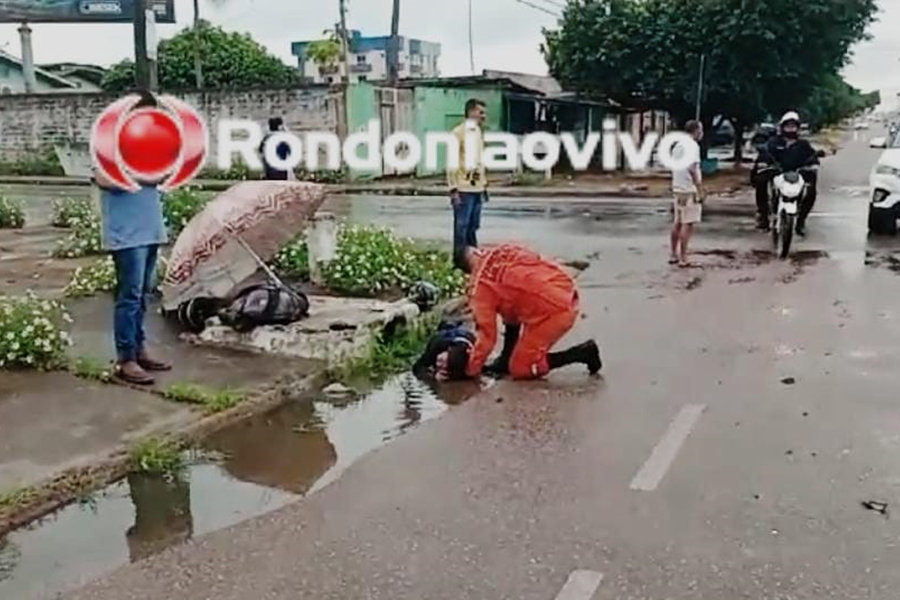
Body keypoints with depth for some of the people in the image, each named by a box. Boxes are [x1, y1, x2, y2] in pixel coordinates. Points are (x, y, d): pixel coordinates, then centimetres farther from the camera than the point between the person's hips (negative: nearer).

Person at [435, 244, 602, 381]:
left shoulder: (480, 285, -3)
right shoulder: (504, 251, 15)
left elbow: (486, 334, -3)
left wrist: (470, 370, 8)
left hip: (551, 311, -8)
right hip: (567, 293, 8)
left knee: (519, 369, 7)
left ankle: (581, 352, 0)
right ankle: (506, 360, 25)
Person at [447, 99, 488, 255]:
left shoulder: (479, 132, 14)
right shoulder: (458, 132, -9)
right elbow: (452, 162, -12)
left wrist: (484, 184, 16)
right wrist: (453, 189, -16)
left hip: (477, 188, 7)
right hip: (464, 189, -7)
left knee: (473, 227, 13)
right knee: (461, 227, -2)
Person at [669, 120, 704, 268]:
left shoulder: (678, 145, 14)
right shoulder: (692, 145, -13)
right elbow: (692, 169, -22)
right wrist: (700, 189, -21)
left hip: (678, 189, 9)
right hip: (689, 190, -9)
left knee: (678, 222, 14)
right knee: (688, 224, -6)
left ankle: (673, 255, 19)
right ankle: (683, 259, -6)